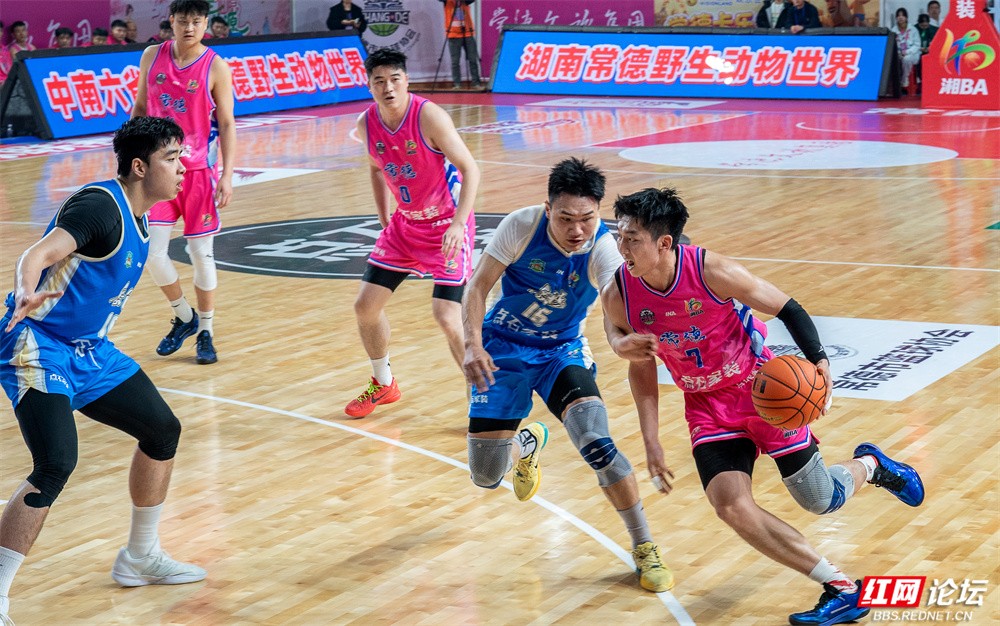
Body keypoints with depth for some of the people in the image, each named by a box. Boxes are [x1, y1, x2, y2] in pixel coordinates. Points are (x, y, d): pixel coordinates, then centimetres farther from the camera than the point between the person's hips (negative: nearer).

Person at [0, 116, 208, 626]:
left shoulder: (135, 221, 10)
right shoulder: (100, 206, -18)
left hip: (88, 351, 10)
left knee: (162, 430, 15)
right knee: (56, 464, -24)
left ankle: (140, 558, 32)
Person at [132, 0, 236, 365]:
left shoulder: (216, 68, -8)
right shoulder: (152, 57, 2)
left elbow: (227, 124, -6)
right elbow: (140, 107, 13)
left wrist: (227, 175, -14)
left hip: (199, 171, -3)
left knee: (201, 253, 4)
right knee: (152, 252, -4)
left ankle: (205, 332, 19)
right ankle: (184, 318, 20)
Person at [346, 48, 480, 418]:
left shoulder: (428, 116, -24)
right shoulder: (366, 124, -5)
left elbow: (470, 169, -25)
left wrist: (458, 224, -35)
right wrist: (384, 221, 14)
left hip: (447, 225, -6)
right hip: (404, 223, 7)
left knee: (447, 317, -17)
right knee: (366, 305, 7)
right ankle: (383, 385, 30)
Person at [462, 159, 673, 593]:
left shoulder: (605, 252, -25)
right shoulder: (521, 226, -24)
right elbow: (479, 286, -13)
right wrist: (473, 345, -28)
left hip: (563, 351, -1)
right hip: (504, 349, 1)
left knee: (596, 443, -25)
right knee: (486, 476, 1)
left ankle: (645, 549, -5)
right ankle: (527, 444, 41)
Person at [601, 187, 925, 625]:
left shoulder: (711, 271, -25)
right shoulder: (617, 296, -15)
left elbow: (787, 309, -13)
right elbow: (642, 365, 3)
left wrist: (819, 360, -29)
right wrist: (651, 444, 1)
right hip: (707, 406, 3)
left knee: (821, 501, 1)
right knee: (731, 506, -18)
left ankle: (870, 465, 39)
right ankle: (842, 590, -6)